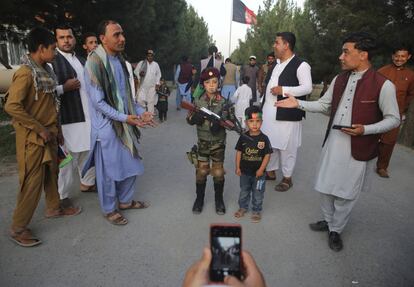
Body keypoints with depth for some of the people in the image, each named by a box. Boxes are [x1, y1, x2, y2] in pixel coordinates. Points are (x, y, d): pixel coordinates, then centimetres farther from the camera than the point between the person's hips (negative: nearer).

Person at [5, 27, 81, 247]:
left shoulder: (45, 71, 9)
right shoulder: (25, 73, -18)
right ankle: (18, 229, 15)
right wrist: (40, 129, -19)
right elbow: (12, 106, -24)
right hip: (33, 138, -8)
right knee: (32, 182, -1)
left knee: (52, 173, 19)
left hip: (48, 135, 8)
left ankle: (53, 208, 38)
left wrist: (56, 130, 16)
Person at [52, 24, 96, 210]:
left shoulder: (81, 60, 16)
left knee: (88, 152, 16)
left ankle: (87, 182, 33)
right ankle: (63, 195, 10)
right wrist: (64, 88, -19)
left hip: (88, 115, 7)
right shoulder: (52, 61, -7)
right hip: (68, 117, -7)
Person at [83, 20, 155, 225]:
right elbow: (98, 102, -17)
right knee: (109, 171, 6)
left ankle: (125, 201, 36)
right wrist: (125, 118, -22)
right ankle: (109, 210, 27)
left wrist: (140, 112, 1)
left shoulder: (119, 60, 8)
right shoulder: (95, 62, -15)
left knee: (131, 166, 15)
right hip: (107, 126, -7)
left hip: (125, 124, 7)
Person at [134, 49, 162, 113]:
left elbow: (158, 74, 13)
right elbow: (135, 71, 6)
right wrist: (139, 74, -16)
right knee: (141, 100, -8)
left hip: (152, 86, 1)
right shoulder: (141, 63, 0)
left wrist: (157, 83, 4)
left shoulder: (156, 64, 7)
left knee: (151, 101, 4)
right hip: (142, 86, -1)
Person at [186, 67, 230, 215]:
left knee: (218, 172, 8)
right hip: (203, 142, 1)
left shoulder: (223, 102, -5)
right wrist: (196, 117, -22)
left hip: (218, 142, -1)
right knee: (201, 171, 8)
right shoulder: (198, 101, -1)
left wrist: (218, 123, -29)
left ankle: (219, 200, 27)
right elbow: (189, 119, 0)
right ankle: (199, 199, 27)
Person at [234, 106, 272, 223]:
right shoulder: (243, 137, -7)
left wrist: (261, 169, -15)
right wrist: (237, 167, -3)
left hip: (258, 172, -2)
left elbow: (267, 154, -11)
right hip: (245, 171, 2)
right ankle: (243, 207, 40)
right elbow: (239, 152, -1)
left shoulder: (264, 138, -14)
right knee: (244, 191, 21)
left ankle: (256, 211, 32)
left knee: (258, 193, 13)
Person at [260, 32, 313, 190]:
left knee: (287, 147, 2)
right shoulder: (277, 64, 17)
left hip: (287, 114, -8)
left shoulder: (301, 65, -9)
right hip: (270, 112, 8)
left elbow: (307, 87, -15)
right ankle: (271, 171, 29)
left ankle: (287, 177, 17)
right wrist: (262, 104, 20)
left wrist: (283, 90, -22)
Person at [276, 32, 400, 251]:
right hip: (333, 142, 5)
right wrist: (298, 104, 0)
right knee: (325, 186, 15)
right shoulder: (339, 79, 4)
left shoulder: (383, 85, -12)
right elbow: (323, 105, 12)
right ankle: (328, 220, 40)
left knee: (346, 194, 9)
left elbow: (393, 119, -7)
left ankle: (335, 230, 32)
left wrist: (365, 130, -21)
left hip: (358, 148, -5)